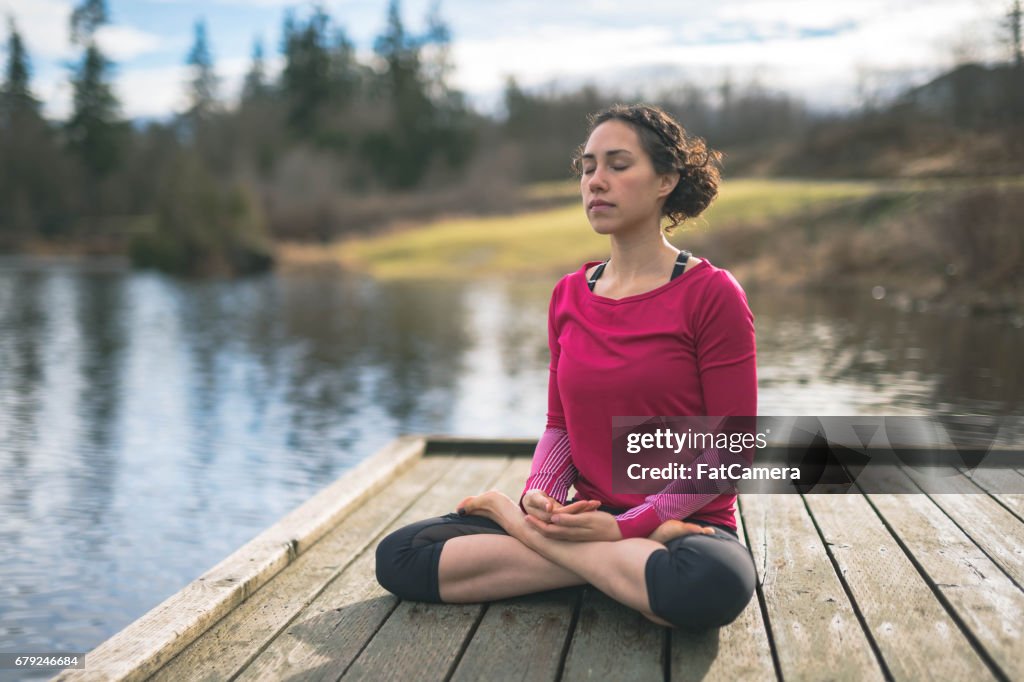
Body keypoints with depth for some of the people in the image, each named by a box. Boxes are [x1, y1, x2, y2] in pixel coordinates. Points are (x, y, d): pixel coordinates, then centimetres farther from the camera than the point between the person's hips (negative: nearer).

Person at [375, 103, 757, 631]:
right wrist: (540, 496, -9)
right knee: (398, 556, -12)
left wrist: (627, 526, -17)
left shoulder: (712, 294, -8)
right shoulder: (569, 296, 8)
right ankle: (626, 564, -12)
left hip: (689, 524, -4)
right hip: (588, 517, 5)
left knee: (712, 585, -42)